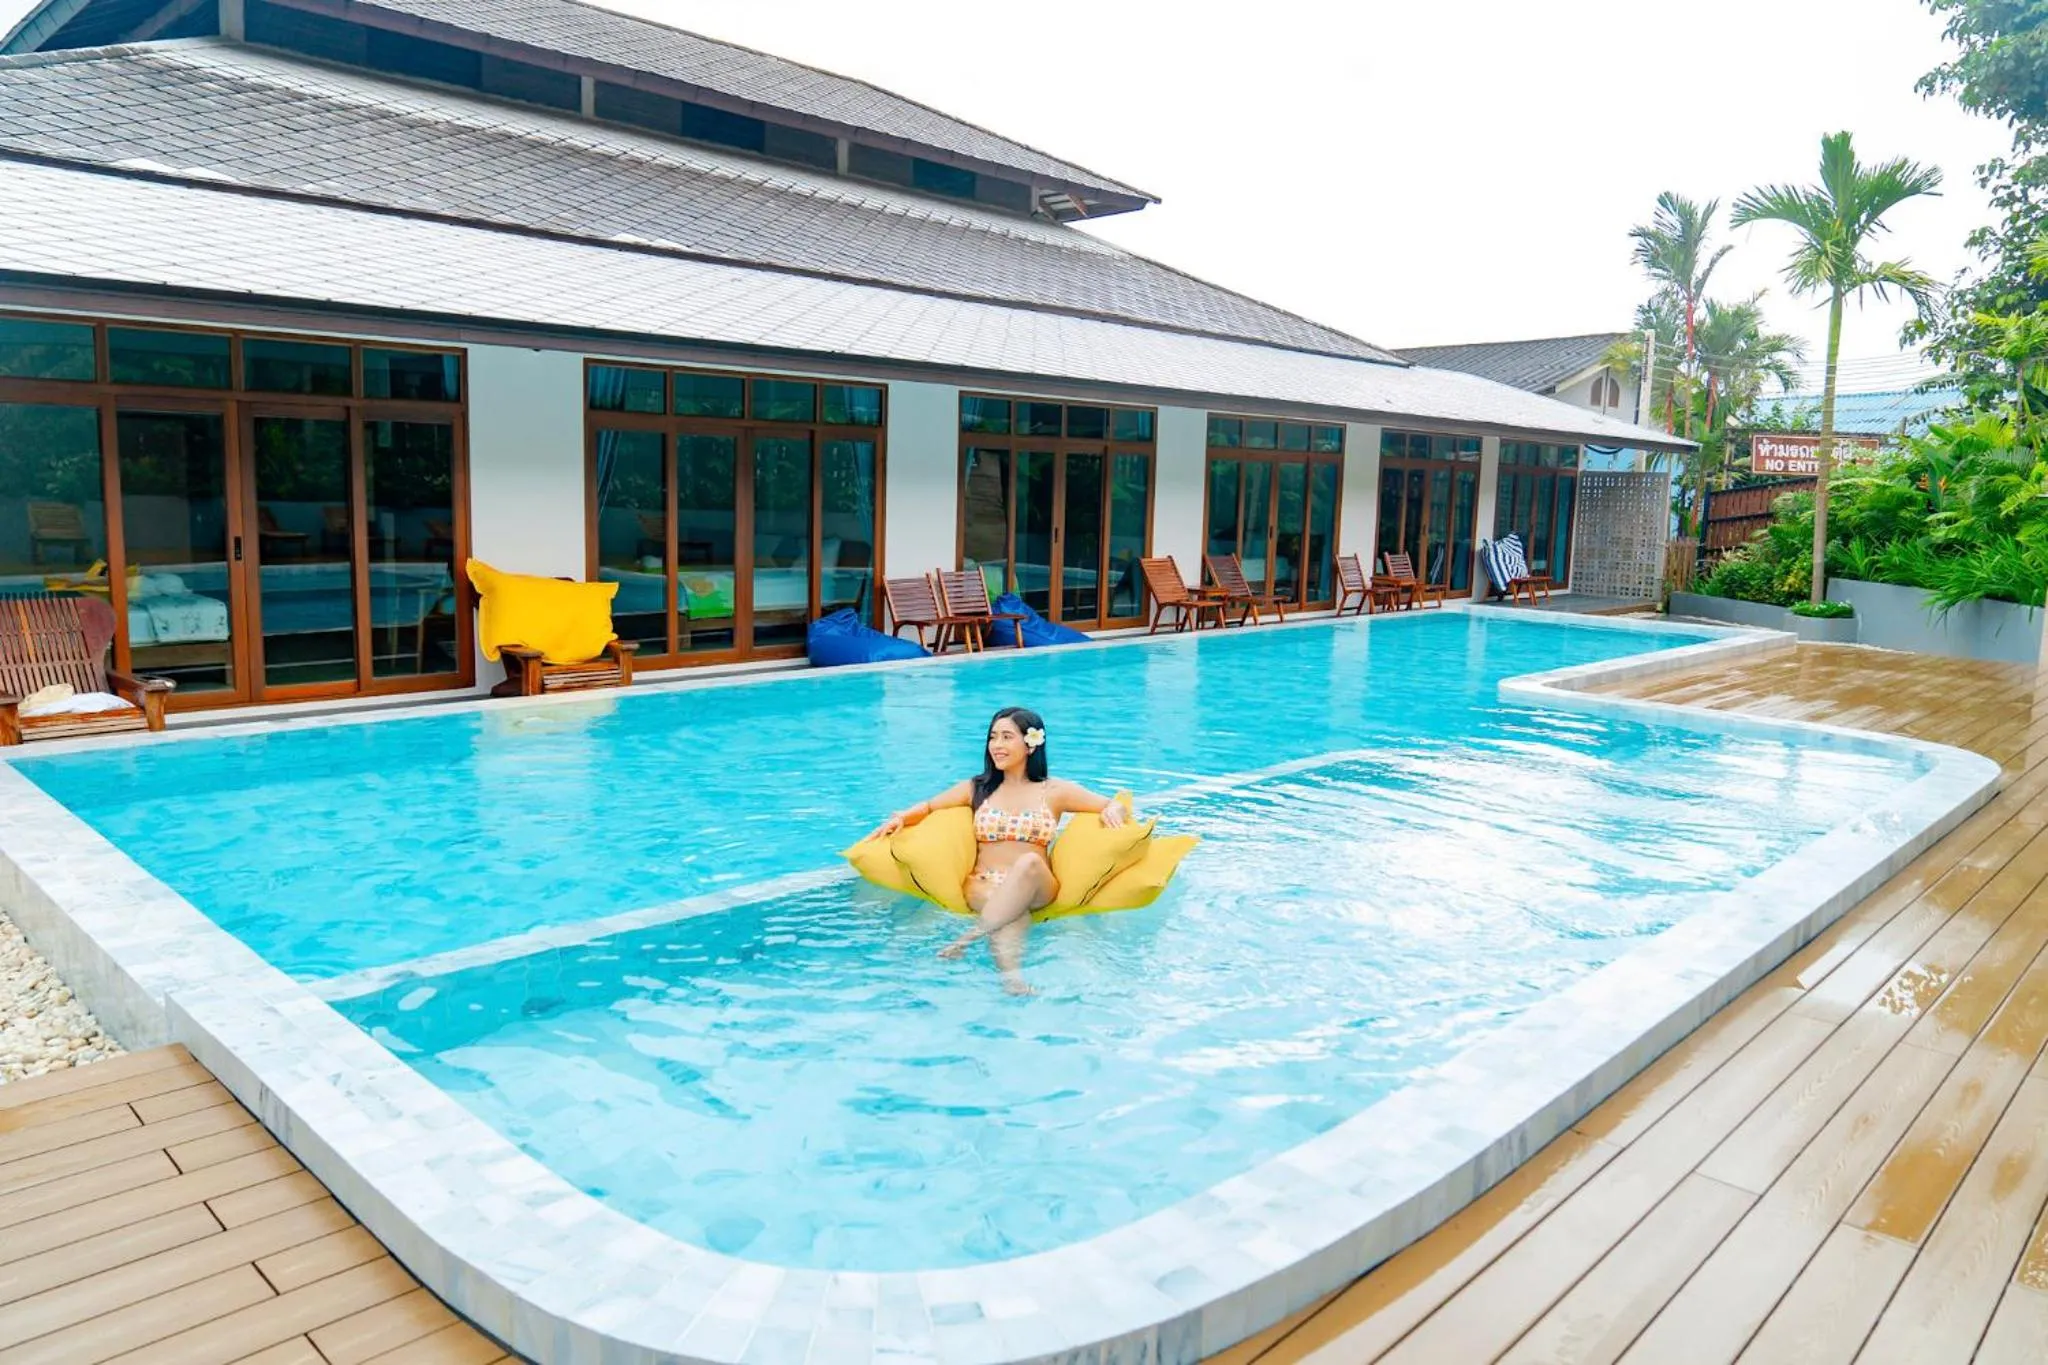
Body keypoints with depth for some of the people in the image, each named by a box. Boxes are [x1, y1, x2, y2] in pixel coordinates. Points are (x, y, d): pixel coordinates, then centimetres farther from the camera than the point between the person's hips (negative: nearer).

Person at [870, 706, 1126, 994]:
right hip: (983, 886, 1)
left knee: (1030, 862, -38)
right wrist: (901, 817, -3)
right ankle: (1011, 977, -61)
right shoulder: (977, 789, 19)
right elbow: (928, 807, 17)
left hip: (1037, 889, -1)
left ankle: (967, 937, -45)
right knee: (1013, 917, -35)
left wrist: (1112, 811, -11)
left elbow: (1113, 805, 13)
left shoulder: (1054, 791, 13)